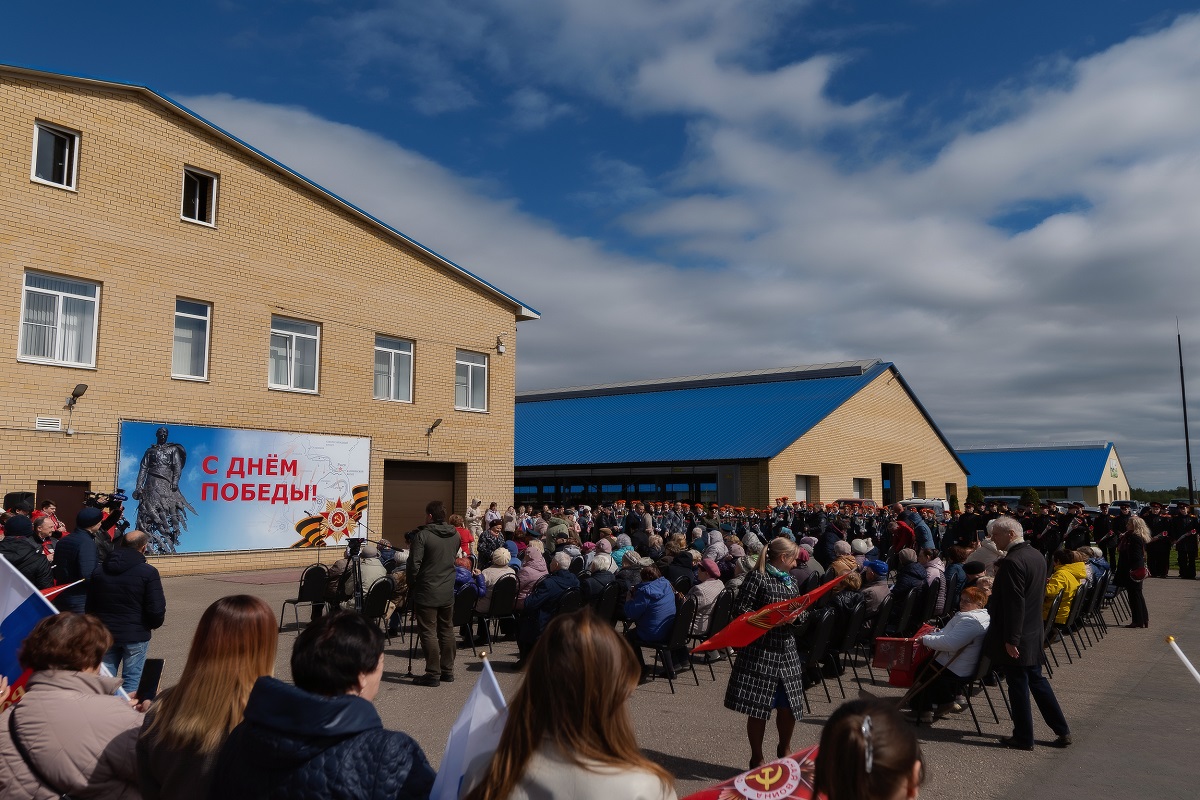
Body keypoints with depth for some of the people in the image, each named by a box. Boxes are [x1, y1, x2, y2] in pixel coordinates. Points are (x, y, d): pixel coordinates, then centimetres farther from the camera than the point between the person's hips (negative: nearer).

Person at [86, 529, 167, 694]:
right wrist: (154, 624, 6)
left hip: (105, 633, 5)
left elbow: (90, 606, 11)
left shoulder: (99, 571, 6)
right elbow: (156, 609, -15)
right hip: (136, 635, -5)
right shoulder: (148, 572, -13)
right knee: (132, 679, 5)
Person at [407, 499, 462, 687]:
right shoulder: (455, 535, 4)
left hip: (426, 592, -6)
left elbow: (413, 565, -15)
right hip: (448, 592, 6)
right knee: (447, 630, 15)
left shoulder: (422, 535, -15)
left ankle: (433, 673, 1)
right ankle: (448, 670, 22)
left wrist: (411, 586, -1)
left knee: (428, 632, -1)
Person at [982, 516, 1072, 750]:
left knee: (1018, 685, 3)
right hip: (1033, 632, 9)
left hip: (1015, 637, -9)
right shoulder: (1037, 556, 7)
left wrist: (1010, 639, -20)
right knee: (1036, 679, 19)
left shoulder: (1012, 562, -23)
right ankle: (1062, 730, 25)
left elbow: (1014, 604, -25)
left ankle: (1023, 737, 15)